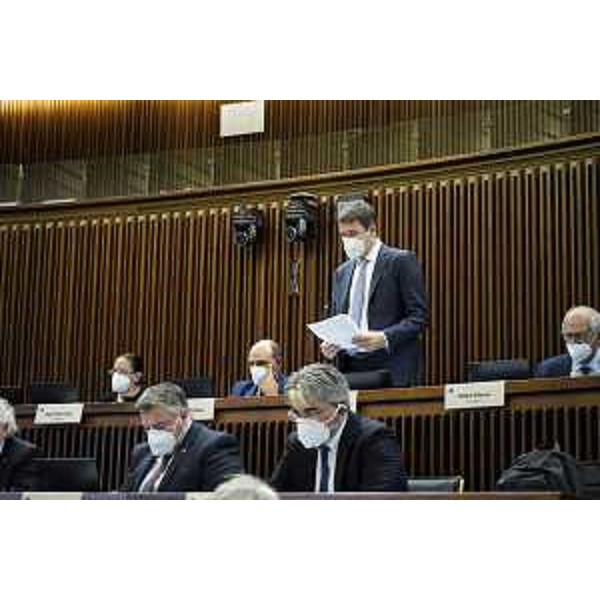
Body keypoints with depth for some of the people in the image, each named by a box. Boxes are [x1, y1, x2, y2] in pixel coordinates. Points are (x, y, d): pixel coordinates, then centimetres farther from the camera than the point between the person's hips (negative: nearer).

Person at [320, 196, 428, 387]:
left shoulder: (401, 261, -1)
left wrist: (384, 338, -19)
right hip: (350, 370, 5)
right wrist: (330, 344, 1)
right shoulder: (342, 272, 18)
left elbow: (419, 316, -6)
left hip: (392, 371, -5)